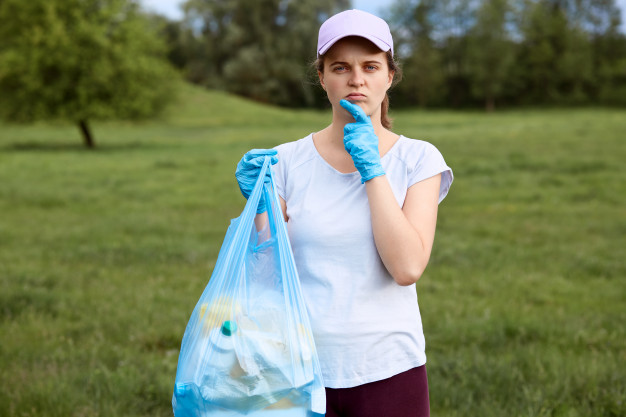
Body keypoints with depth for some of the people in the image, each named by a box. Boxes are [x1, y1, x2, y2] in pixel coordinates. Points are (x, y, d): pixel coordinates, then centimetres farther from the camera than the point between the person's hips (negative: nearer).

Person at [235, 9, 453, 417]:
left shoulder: (418, 159, -2)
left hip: (387, 369, 0)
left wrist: (371, 169, -14)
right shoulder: (287, 161, 0)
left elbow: (407, 267, -15)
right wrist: (259, 204, -15)